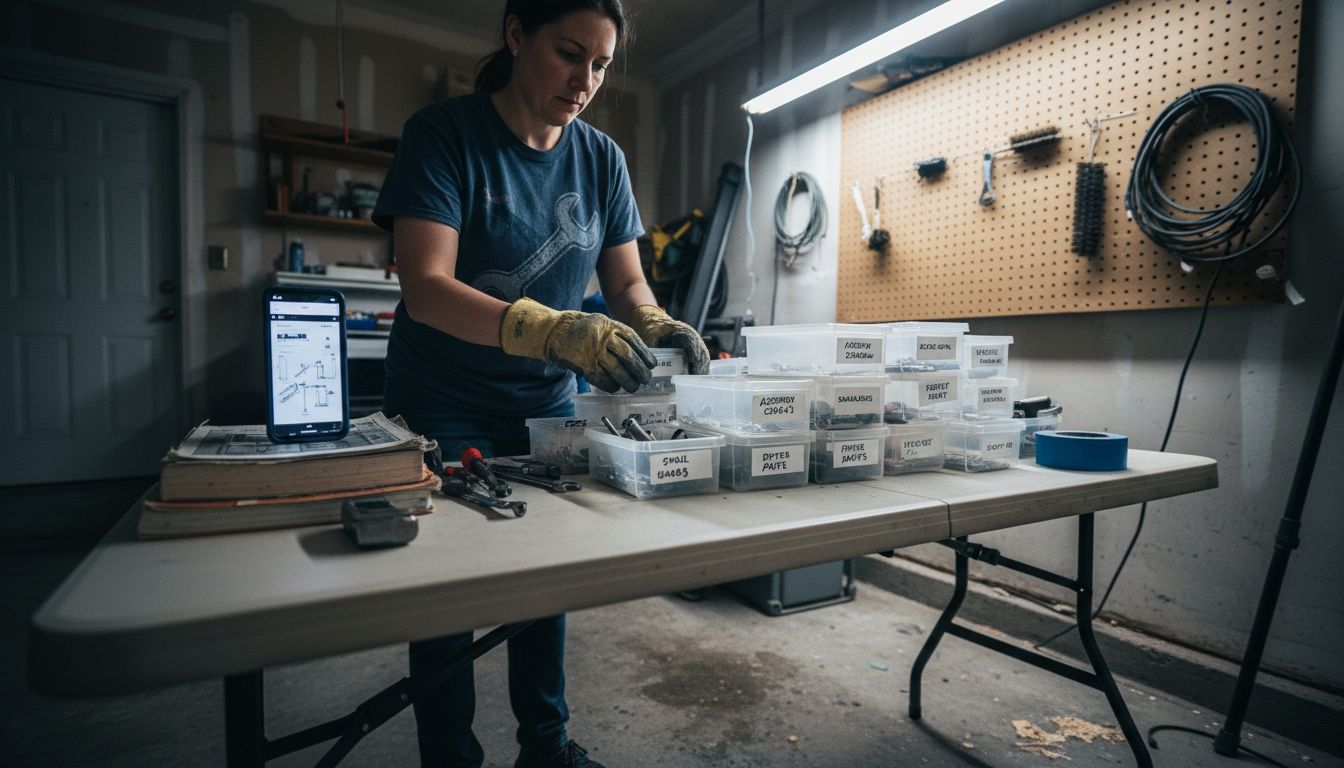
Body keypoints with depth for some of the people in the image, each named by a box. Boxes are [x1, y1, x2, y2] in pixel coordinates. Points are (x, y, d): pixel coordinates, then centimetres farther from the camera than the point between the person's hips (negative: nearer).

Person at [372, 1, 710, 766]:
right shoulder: (443, 134, -14)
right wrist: (558, 331, -40)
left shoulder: (601, 158, 1)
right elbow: (427, 288, -25)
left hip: (547, 406, 4)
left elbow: (627, 280, 2)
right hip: (447, 410, -4)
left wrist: (653, 324, -22)